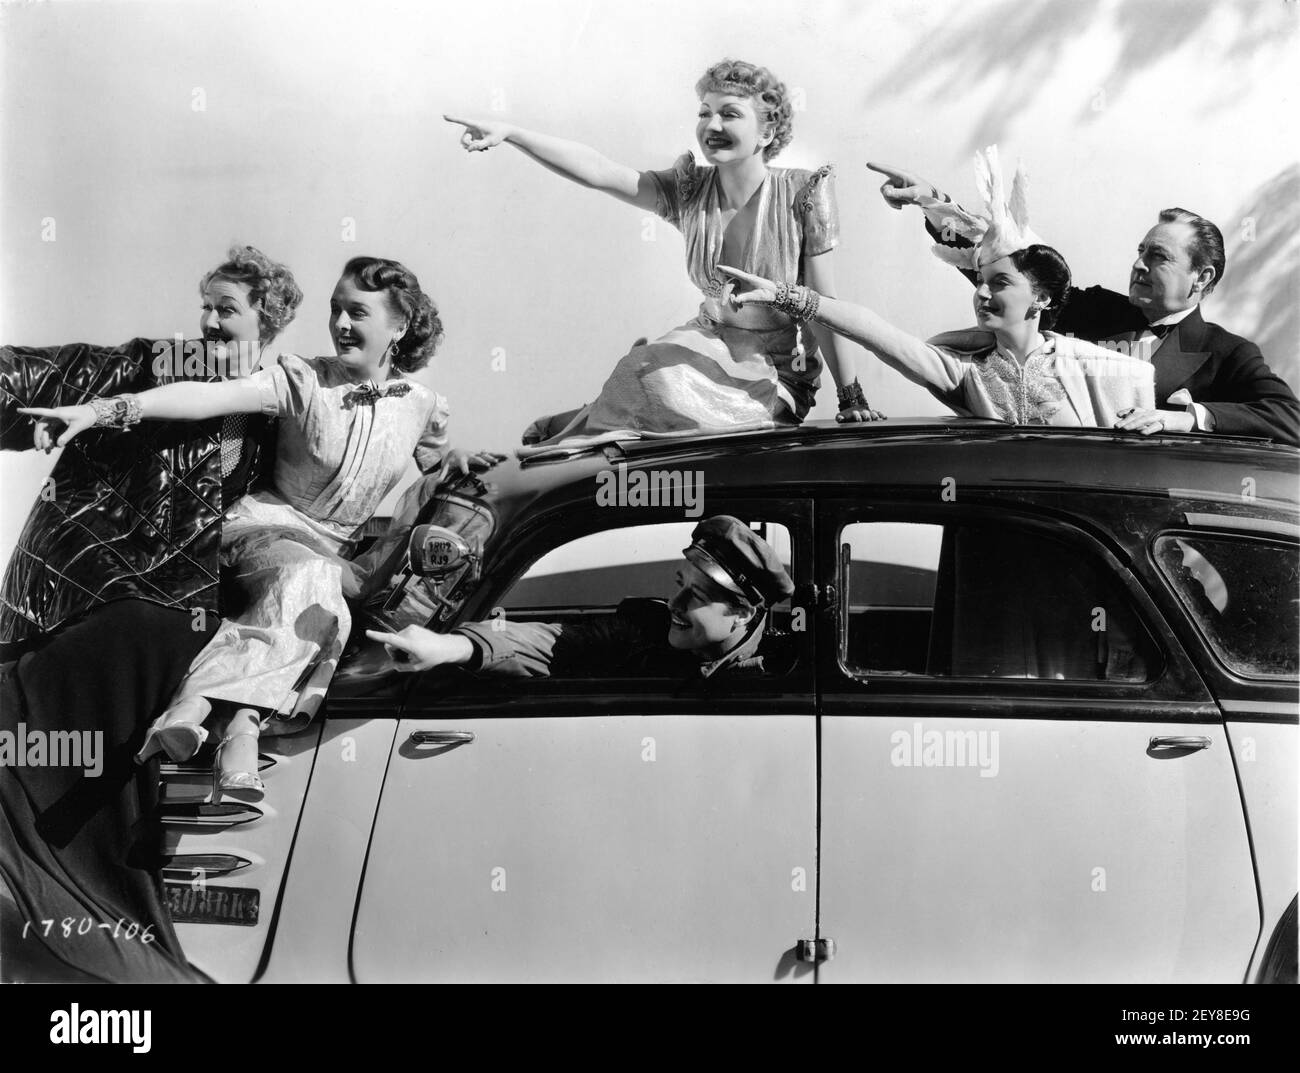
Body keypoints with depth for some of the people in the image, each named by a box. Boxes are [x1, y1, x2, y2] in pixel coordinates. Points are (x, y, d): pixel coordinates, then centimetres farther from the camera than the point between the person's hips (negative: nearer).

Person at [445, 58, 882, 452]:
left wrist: (852, 399, -9)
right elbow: (597, 171, -16)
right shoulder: (689, 191, -4)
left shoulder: (801, 193, -14)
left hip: (777, 372, -4)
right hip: (709, 342, 4)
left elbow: (823, 307, -11)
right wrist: (509, 134, -28)